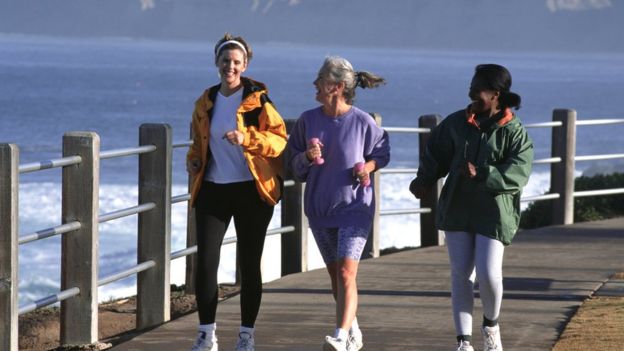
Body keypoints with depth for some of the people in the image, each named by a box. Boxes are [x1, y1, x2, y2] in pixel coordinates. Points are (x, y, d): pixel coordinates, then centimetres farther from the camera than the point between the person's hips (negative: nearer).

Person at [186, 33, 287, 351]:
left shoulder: (258, 101, -5)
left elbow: (279, 139, -11)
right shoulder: (205, 103, 10)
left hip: (251, 191, -3)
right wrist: (193, 159, 5)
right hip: (212, 190, 3)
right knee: (205, 261, -5)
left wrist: (247, 139, -26)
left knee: (249, 264, 4)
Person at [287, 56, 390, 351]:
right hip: (319, 208, 5)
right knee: (335, 275, 14)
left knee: (346, 274, -17)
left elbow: (382, 153, 6)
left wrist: (367, 167, -14)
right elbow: (294, 166, 6)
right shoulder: (308, 120, -1)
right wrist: (307, 157, -15)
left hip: (354, 207, -5)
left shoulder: (363, 122, -10)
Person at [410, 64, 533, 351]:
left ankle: (491, 325, 19)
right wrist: (424, 181, 1)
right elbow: (436, 152, 16)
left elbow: (516, 176, -17)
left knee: (488, 273, -11)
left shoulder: (514, 133, -8)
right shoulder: (457, 123, 5)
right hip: (457, 209, 4)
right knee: (460, 273, 0)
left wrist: (481, 175, -29)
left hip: (493, 214, -4)